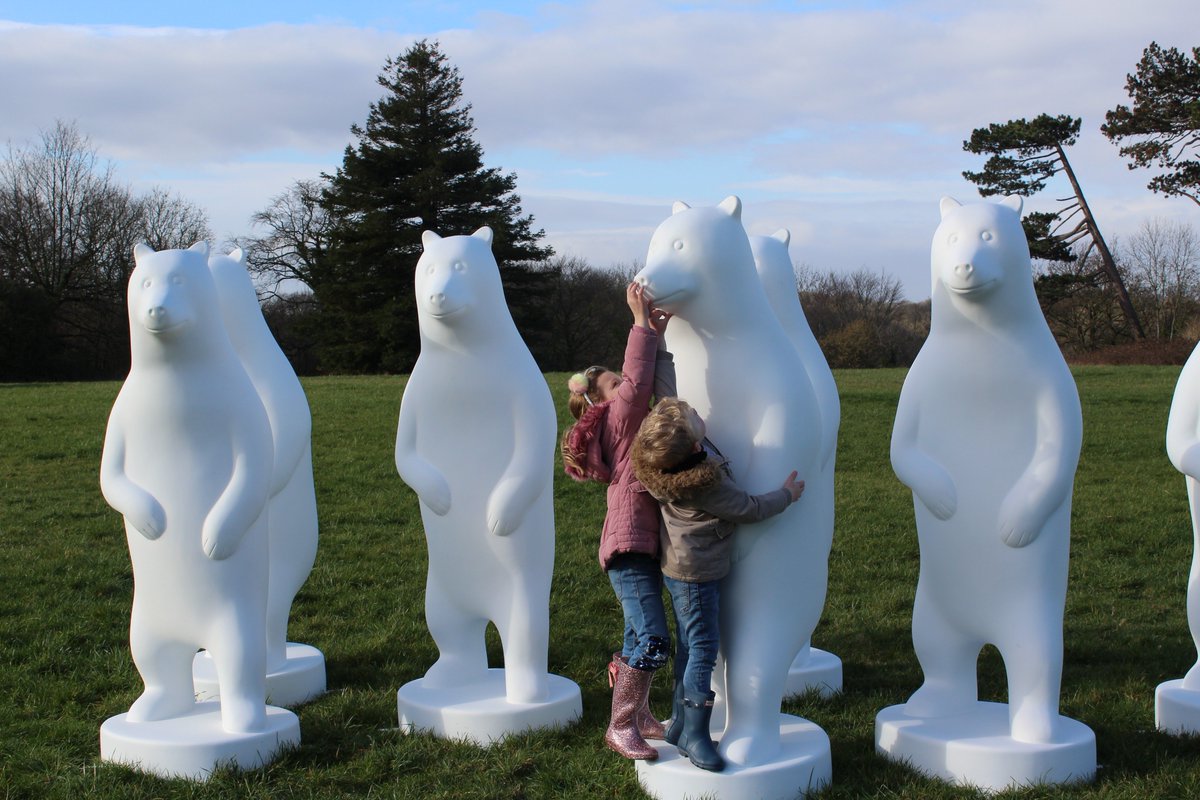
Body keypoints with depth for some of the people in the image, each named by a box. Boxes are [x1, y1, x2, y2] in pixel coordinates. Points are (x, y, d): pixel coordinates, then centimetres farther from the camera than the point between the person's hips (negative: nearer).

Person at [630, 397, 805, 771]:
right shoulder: (704, 484, -29)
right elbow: (748, 509, -16)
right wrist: (787, 495, -3)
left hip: (681, 568, 9)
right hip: (696, 573, -9)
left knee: (690, 646, 16)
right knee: (703, 647, -4)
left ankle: (681, 724, 26)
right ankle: (695, 734, 1)